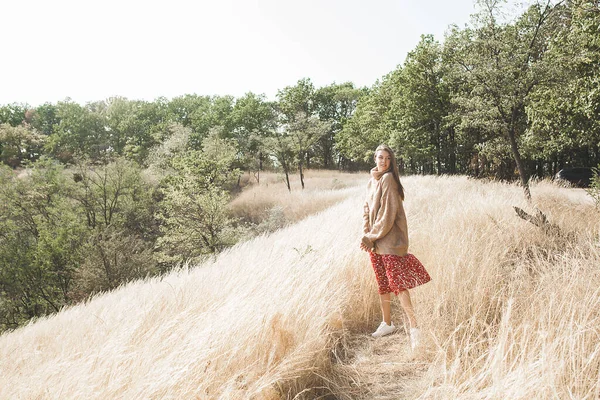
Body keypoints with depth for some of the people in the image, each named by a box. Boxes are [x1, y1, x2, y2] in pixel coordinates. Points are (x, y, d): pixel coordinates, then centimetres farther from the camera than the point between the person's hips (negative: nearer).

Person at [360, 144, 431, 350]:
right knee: (382, 284, 15)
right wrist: (367, 234, 1)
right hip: (374, 242, 8)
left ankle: (414, 327, -2)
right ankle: (387, 323, 27)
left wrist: (372, 237, -12)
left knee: (398, 284, -9)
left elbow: (389, 213, -15)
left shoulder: (388, 179, -10)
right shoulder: (371, 181, 13)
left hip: (390, 240, -8)